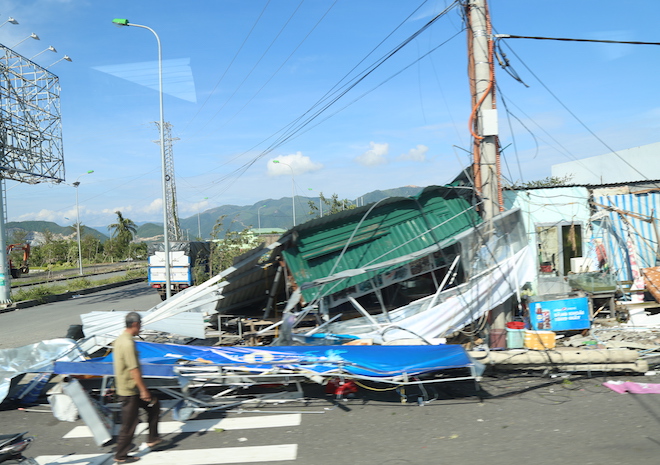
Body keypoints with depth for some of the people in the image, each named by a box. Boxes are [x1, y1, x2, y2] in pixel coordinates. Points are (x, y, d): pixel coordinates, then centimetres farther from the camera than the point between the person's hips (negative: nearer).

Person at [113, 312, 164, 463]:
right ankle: (121, 456, 16)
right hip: (129, 391, -10)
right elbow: (134, 370, -25)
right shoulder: (128, 343, -24)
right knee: (129, 424, 2)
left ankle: (153, 439, 23)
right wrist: (143, 390, -19)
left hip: (124, 387, 10)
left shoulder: (120, 339, 8)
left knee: (154, 405, 17)